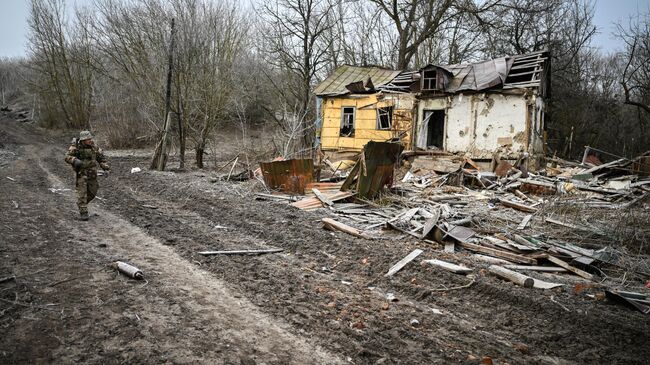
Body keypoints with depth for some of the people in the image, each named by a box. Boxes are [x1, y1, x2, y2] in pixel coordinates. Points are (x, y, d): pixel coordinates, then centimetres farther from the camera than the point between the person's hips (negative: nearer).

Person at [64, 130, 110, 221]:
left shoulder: (93, 146, 1)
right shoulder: (76, 146, -10)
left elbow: (101, 156, 9)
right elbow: (67, 157, -10)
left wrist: (105, 165, -6)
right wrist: (74, 160, -30)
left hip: (92, 173, 4)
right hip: (81, 173, -4)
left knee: (92, 192, 10)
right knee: (82, 192, -8)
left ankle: (82, 203, 37)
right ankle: (83, 212, -4)